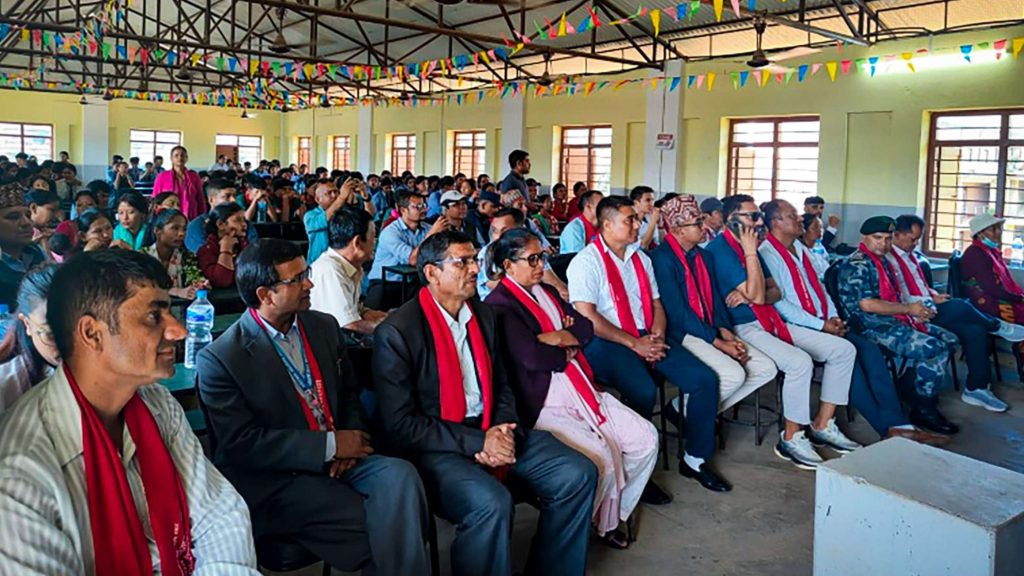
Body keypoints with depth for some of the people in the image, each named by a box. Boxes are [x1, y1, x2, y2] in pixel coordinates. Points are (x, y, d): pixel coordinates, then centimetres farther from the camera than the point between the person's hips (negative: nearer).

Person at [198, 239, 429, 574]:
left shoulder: (323, 326, 9)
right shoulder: (220, 359, -10)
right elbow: (242, 443, -15)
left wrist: (349, 442, -5)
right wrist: (331, 444, -17)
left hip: (336, 458, 5)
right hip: (276, 481, -5)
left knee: (398, 475, -26)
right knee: (385, 524, -25)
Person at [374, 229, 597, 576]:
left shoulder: (483, 315, 9)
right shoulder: (396, 332, -12)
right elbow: (400, 425, -14)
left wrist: (504, 431, -5)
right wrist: (477, 442, -18)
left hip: (491, 431, 7)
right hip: (436, 445, -6)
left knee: (578, 475, -7)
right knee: (492, 503, -34)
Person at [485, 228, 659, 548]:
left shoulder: (547, 291, 18)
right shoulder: (499, 305, -9)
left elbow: (586, 327, 10)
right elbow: (532, 356, -20)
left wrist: (561, 337, -11)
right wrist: (569, 352, -1)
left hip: (581, 392, 8)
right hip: (541, 404, -8)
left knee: (645, 437, -2)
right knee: (601, 458, -24)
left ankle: (612, 512, 16)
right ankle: (592, 523, 6)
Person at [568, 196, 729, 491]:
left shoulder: (640, 258, 19)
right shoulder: (586, 261, -5)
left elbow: (656, 304, 20)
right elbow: (587, 317, -14)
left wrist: (657, 335, -2)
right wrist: (634, 344, -16)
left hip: (647, 338, 7)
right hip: (605, 343, -7)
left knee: (705, 379, -9)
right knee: (644, 391, -33)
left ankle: (695, 459, 7)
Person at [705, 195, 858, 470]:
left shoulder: (747, 246, 16)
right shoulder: (720, 249, -13)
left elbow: (775, 292, 13)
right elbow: (757, 296, -19)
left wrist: (747, 294, -9)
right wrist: (750, 252, -14)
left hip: (771, 322, 9)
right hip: (743, 328, -9)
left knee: (844, 349, 3)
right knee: (800, 361, -33)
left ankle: (822, 426, 10)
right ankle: (791, 439, -13)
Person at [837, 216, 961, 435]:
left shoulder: (883, 261, 19)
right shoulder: (856, 264, -12)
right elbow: (867, 304, -21)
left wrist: (917, 309, 5)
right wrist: (908, 308, -15)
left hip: (894, 321, 10)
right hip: (873, 326, -10)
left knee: (949, 339, 6)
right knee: (934, 348, -21)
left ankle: (909, 388, 10)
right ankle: (923, 410, -6)